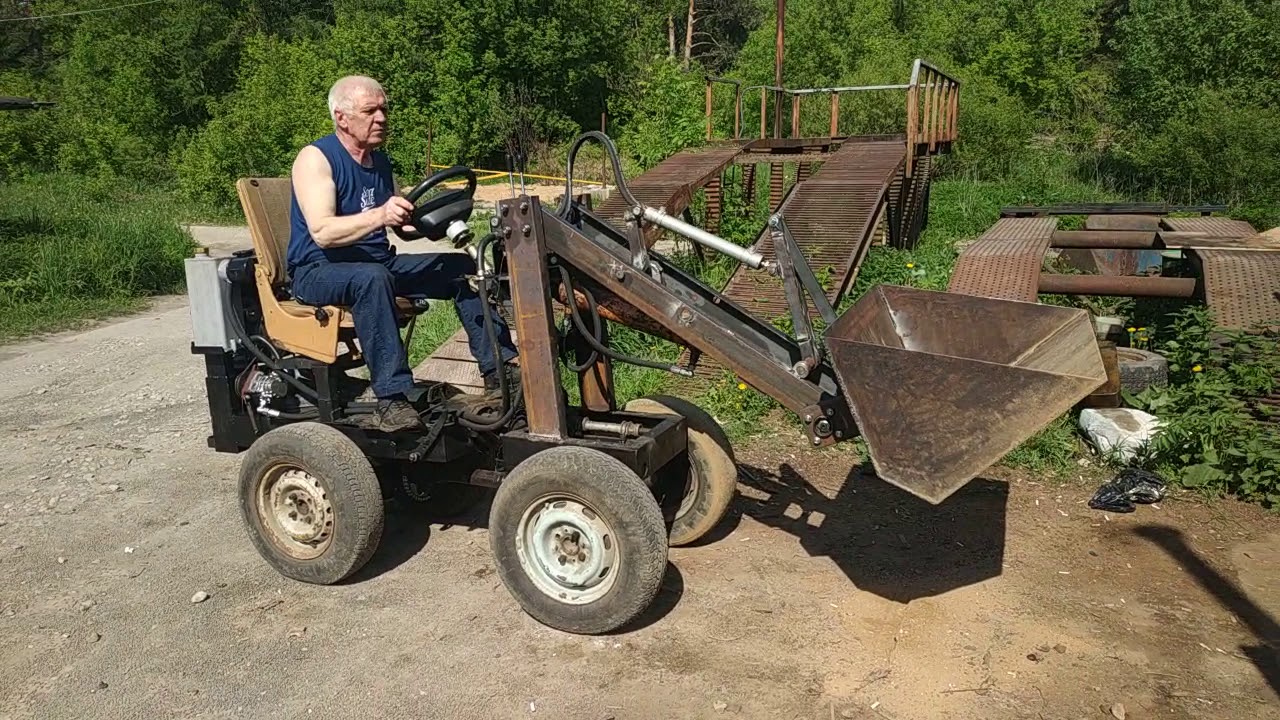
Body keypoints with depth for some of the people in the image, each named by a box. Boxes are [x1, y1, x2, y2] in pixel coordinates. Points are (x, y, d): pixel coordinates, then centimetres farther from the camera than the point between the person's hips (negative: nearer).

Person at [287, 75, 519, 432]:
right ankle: (393, 397, -40)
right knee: (372, 277, -40)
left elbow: (403, 225, 16)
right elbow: (322, 232, -26)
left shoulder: (379, 161, 11)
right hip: (318, 271, -7)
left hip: (380, 263, 8)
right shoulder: (315, 158, -12)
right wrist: (378, 216, -40)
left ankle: (499, 367, -7)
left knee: (464, 267, -5)